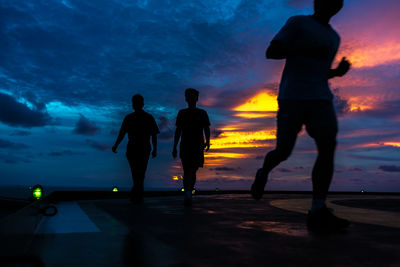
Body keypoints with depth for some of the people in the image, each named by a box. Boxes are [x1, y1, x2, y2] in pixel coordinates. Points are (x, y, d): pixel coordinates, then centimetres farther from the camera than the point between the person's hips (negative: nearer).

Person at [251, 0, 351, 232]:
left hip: (320, 99, 5)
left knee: (328, 145, -16)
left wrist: (338, 72, 8)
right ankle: (263, 173, 27)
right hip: (292, 97, -4)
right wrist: (307, 50, -14)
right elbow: (271, 52, -4)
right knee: (284, 150, -7)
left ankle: (318, 212, -19)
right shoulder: (298, 23, 5)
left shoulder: (334, 38, 23)